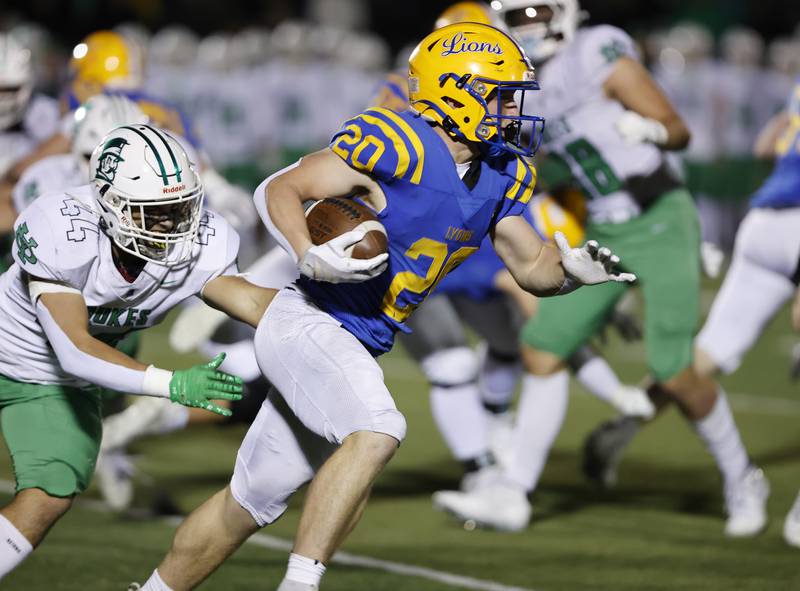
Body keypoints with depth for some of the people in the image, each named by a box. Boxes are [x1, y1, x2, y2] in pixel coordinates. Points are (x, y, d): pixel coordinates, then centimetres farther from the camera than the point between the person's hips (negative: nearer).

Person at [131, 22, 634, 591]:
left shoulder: (502, 175, 5)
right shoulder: (395, 144, -19)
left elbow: (533, 266, 12)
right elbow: (278, 190, -15)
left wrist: (572, 267, -9)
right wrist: (310, 259, -32)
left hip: (354, 350, 8)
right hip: (309, 324, -8)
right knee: (376, 431, -31)